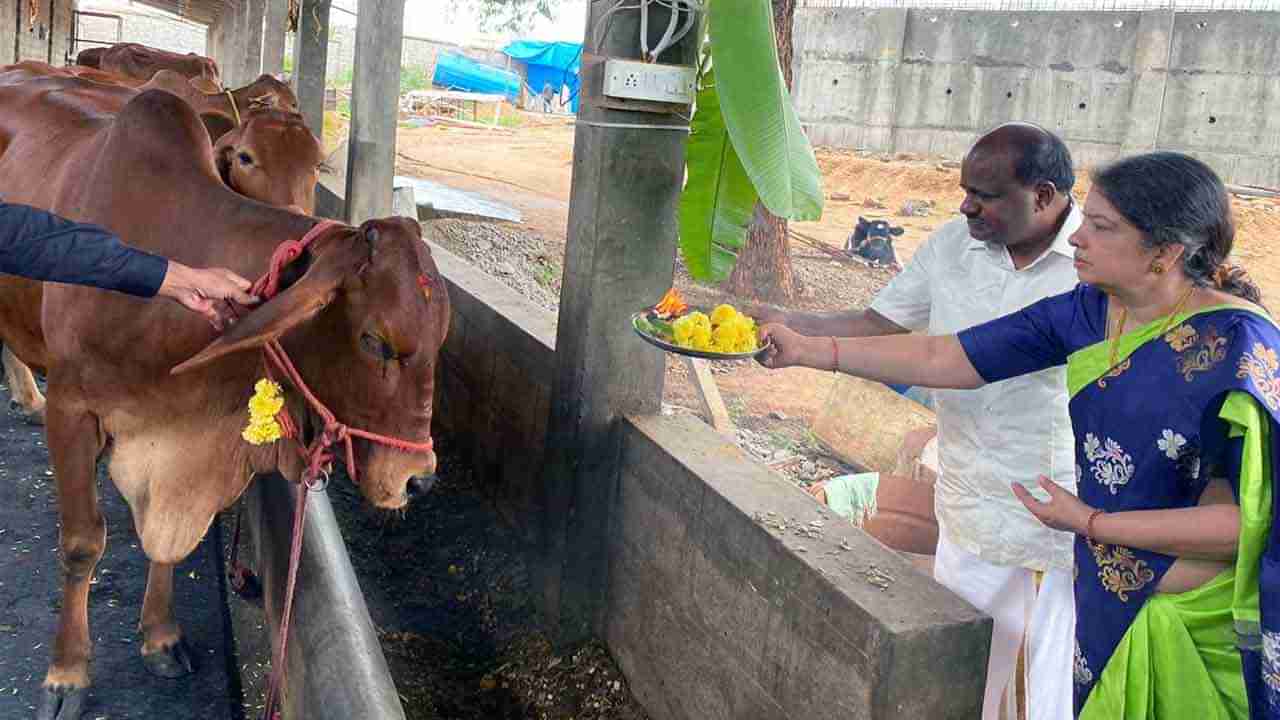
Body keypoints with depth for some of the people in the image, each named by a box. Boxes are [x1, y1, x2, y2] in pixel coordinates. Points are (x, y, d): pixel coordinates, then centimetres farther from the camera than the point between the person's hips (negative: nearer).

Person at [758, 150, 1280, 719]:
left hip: (1202, 625, -5)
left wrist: (1093, 523, -20)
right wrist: (806, 350, -9)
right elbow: (942, 358, -5)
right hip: (1109, 604, 5)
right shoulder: (1086, 312, -6)